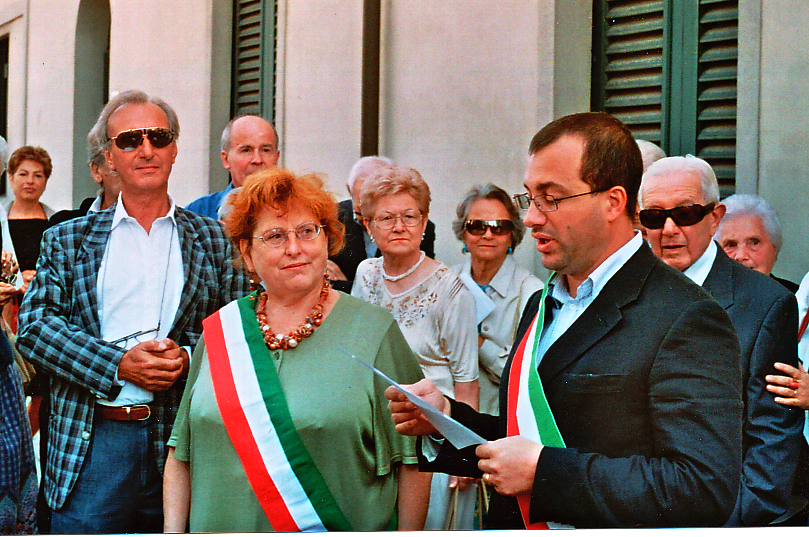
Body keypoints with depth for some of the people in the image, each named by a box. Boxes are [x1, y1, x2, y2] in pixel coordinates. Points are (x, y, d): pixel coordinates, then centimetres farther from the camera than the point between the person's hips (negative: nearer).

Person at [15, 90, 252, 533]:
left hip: (184, 443, 1)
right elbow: (34, 323, 0)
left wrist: (188, 358, -14)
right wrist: (118, 364, -14)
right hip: (90, 445, 0)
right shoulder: (67, 240, 10)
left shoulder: (215, 241, 10)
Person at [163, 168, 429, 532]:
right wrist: (173, 532, 2)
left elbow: (410, 459, -5)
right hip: (223, 528, 3)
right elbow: (181, 453, 10)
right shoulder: (218, 331, 6)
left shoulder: (373, 331, -3)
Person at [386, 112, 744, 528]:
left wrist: (543, 470, -28)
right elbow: (529, 437, 9)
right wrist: (446, 417, -8)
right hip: (516, 527, 7)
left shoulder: (687, 321, -20)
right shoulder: (541, 307, 6)